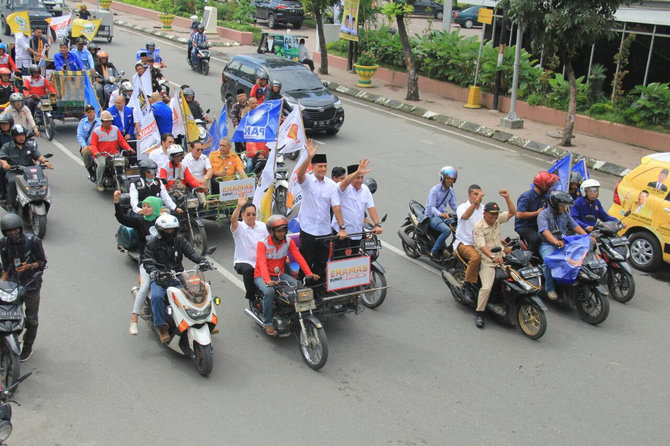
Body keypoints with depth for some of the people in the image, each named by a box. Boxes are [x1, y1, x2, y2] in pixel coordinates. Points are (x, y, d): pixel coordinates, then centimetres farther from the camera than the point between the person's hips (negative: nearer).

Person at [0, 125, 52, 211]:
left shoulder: (30, 146, 19)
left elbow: (38, 155, 8)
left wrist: (45, 161, -14)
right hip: (13, 172, -2)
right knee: (12, 182, -35)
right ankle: (11, 205, -24)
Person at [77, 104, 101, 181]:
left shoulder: (100, 121, 11)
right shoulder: (82, 122, 17)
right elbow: (79, 136, 8)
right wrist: (84, 146, -12)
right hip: (87, 146, 1)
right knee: (85, 152, -33)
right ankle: (90, 171, -11)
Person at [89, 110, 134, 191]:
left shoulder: (116, 129, 14)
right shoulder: (96, 131, 5)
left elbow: (121, 141, 11)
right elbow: (93, 144, -2)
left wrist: (128, 148, -8)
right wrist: (95, 152, -23)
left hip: (114, 154, 2)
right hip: (101, 155, -2)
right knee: (102, 165, -33)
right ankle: (99, 184, -10)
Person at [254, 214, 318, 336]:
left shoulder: (289, 242, -1)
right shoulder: (262, 244, -14)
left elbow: (299, 257, -12)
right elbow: (262, 263, -27)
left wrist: (309, 274, -26)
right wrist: (268, 281, -44)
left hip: (280, 275, 4)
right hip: (262, 276, -4)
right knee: (269, 291, -35)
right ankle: (268, 323, -19)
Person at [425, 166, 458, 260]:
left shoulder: (451, 191, 8)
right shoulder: (435, 190, -14)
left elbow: (453, 205, 13)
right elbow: (432, 207, -21)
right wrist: (441, 214, -41)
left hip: (443, 215, 7)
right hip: (432, 216, -7)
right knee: (446, 230, -32)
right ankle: (434, 252, -19)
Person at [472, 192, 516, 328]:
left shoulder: (497, 220, 8)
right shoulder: (478, 226, -12)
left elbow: (512, 212, 7)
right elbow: (481, 246, -22)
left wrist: (507, 198, -7)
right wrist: (492, 257, -37)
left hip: (500, 257, 7)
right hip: (486, 260, -6)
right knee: (487, 287, -22)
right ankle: (479, 313, -7)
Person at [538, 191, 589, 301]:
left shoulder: (565, 213, 17)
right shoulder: (544, 214, -6)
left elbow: (574, 226, 13)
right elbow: (544, 231, -21)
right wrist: (556, 241, -38)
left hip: (564, 243, 6)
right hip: (547, 244, -6)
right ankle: (550, 289, -18)